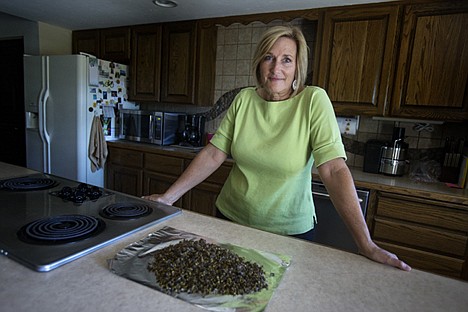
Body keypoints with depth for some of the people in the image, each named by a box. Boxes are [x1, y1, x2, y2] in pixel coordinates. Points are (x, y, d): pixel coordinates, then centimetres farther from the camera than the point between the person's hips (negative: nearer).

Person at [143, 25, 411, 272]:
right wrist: (169, 196, -9)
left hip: (290, 230, -3)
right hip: (231, 218, 4)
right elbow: (213, 155, -5)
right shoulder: (244, 100, -5)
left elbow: (335, 170, -21)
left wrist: (367, 245, -25)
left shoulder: (313, 100, -15)